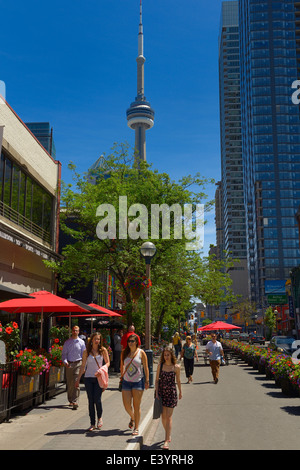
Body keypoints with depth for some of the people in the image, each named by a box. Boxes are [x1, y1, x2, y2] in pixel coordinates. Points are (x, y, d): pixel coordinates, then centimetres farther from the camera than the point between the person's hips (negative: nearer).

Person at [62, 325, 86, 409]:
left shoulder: (81, 342, 5)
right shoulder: (67, 342, 6)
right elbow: (63, 354, 5)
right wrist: (65, 362, -13)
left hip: (78, 363, -1)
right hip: (69, 364, 1)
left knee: (76, 382, -11)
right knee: (69, 383, 7)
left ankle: (75, 402, -12)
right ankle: (70, 400, 23)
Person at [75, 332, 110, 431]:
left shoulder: (103, 350, 2)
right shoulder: (87, 351, 3)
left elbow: (107, 362, 8)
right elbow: (83, 366, 9)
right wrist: (78, 378, 7)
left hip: (99, 378, -1)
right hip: (88, 378, 1)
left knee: (97, 399, -10)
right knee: (91, 401, 2)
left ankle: (100, 418, 18)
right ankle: (92, 424, 12)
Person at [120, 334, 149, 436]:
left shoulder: (141, 353, -3)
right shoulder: (124, 353, 5)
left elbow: (146, 368, -1)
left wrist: (147, 381, -5)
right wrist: (122, 376, 15)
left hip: (138, 381, -3)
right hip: (126, 381, 3)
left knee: (136, 406, 1)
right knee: (126, 405, 1)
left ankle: (136, 428, 13)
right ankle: (132, 418, 34)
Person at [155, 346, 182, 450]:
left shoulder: (176, 367, -5)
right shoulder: (160, 366, -1)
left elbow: (178, 380, 8)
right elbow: (157, 380, 3)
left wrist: (180, 392, 17)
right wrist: (157, 393, -4)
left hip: (171, 392, -2)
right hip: (161, 392, 2)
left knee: (168, 416, -6)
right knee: (163, 416, 9)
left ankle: (167, 440, -2)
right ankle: (168, 434, 33)